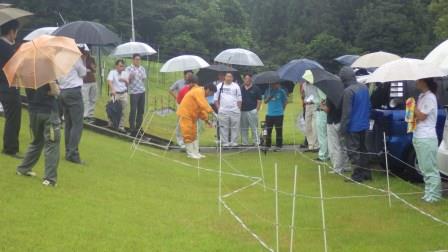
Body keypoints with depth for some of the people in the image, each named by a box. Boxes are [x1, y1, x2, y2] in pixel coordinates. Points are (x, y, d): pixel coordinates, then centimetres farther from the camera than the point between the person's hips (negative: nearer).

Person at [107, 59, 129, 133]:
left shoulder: (125, 73, 9)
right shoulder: (112, 72, -8)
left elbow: (128, 84, 15)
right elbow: (109, 81, -24)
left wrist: (125, 80, -7)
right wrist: (112, 90, -39)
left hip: (124, 94, 4)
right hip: (115, 94, -4)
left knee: (123, 111, 4)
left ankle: (121, 126, 10)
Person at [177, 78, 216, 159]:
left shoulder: (201, 93, 12)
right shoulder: (198, 92, -17)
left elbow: (201, 109, 14)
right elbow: (204, 105, -29)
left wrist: (206, 119, 7)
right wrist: (212, 112, -30)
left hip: (192, 115, 11)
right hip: (185, 114, -11)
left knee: (194, 134, 11)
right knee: (188, 134, -6)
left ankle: (196, 153, 13)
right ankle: (190, 153, -1)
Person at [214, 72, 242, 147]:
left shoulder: (236, 86, 9)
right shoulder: (219, 86, 7)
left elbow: (239, 99, 10)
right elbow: (216, 98, 9)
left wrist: (239, 108, 2)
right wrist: (218, 107, 0)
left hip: (235, 111, 1)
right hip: (223, 111, -1)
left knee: (235, 127, 0)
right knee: (223, 127, -2)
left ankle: (234, 142, 7)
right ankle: (225, 143, 3)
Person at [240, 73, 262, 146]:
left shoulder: (255, 89, 1)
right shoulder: (241, 89, 10)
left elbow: (259, 100, 1)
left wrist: (257, 110, -7)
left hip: (252, 111, -4)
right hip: (242, 111, 4)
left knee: (254, 128, -5)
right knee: (243, 129, 9)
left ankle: (256, 142, -1)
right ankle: (244, 143, 17)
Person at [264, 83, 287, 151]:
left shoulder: (281, 91, -2)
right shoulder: (268, 91, 7)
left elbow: (285, 101, 6)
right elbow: (265, 101, 8)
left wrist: (282, 109, 3)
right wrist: (269, 97, -11)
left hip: (278, 114, -3)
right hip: (269, 114, 3)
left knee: (278, 130, 1)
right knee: (268, 130, 6)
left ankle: (278, 146, 7)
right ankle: (267, 145, 16)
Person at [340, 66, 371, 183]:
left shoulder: (348, 91, -21)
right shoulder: (364, 87, 5)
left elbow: (346, 112, -20)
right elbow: (368, 106, 13)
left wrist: (343, 127, -13)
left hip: (353, 126, -8)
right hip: (364, 125, 8)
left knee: (353, 151, 0)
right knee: (362, 149, 18)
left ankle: (357, 175, 2)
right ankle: (366, 173, 24)